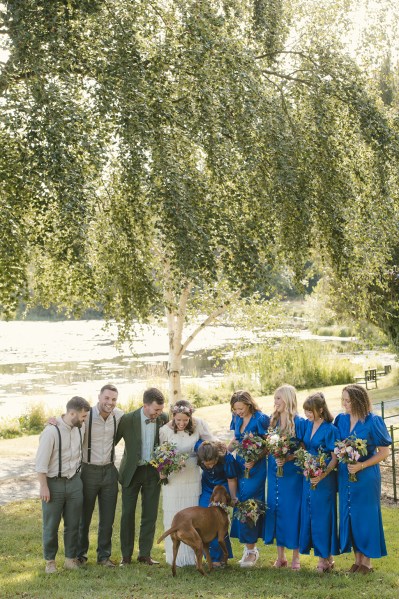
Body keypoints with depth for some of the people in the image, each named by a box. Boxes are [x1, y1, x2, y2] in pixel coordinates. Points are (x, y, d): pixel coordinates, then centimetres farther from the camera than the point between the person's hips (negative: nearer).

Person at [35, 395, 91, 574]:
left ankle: (71, 559, 24)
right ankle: (50, 561, 22)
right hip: (54, 483, -5)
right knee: (51, 525, 7)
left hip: (74, 482, 5)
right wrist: (44, 487, -14)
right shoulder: (52, 431, -17)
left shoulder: (79, 429, 2)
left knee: (73, 524, 10)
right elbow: (41, 462, -15)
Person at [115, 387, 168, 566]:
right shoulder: (127, 420, -16)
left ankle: (145, 554, 18)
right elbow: (112, 441, -5)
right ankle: (126, 555, 16)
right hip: (132, 471, -2)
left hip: (153, 472, 2)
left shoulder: (163, 419, -7)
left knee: (150, 514, 6)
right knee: (128, 513, 5)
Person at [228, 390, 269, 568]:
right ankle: (249, 548, 15)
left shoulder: (260, 419, -12)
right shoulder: (237, 418, 8)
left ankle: (251, 550, 2)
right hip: (240, 465, 7)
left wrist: (254, 460, -22)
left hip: (255, 468, -7)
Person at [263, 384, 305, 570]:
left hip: (292, 473, -5)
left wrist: (288, 458, -21)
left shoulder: (299, 422, -8)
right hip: (274, 472, 5)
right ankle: (280, 556, 19)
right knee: (275, 509, 8)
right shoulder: (272, 421, 8)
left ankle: (295, 557, 12)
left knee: (292, 511, 0)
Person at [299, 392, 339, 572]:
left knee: (322, 515, -1)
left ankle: (326, 557, 13)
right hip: (308, 476, 7)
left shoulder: (330, 430, -14)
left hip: (324, 479, -7)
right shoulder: (307, 425, 6)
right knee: (310, 514, 11)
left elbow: (335, 458, -14)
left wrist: (323, 475, -26)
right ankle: (325, 557, 22)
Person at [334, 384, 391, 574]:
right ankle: (357, 558, 23)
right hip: (345, 475, 5)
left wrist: (361, 465, -18)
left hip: (366, 477, -5)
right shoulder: (341, 419, 1)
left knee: (365, 515, 3)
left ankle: (367, 561, 16)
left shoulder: (373, 421, -14)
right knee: (349, 515, 10)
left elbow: (384, 451, -10)